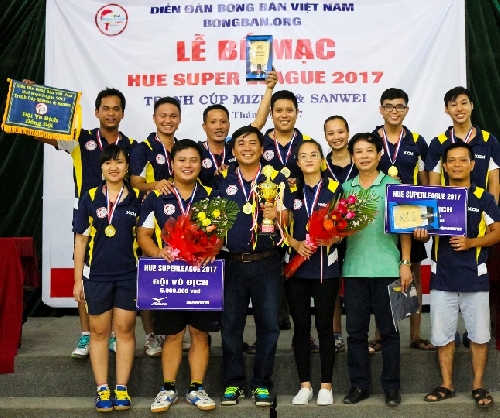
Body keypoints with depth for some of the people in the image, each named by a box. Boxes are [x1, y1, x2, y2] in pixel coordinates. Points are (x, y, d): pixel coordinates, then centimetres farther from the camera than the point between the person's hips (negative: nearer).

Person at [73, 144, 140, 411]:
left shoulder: (137, 199, 0)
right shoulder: (89, 198, 0)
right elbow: (81, 239, 2)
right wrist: (78, 279, 0)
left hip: (129, 274, 0)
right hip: (96, 275, 0)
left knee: (125, 329, 4)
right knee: (99, 331, 6)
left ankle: (121, 388, 13)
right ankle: (102, 389, 14)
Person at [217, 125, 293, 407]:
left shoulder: (276, 179, 2)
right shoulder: (224, 182, 8)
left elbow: (286, 220, -2)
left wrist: (277, 214, -22)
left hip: (267, 262, -1)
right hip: (233, 262, 2)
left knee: (268, 323, 3)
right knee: (231, 324, 5)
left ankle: (262, 383, 15)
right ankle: (233, 383, 17)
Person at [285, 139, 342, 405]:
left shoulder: (334, 188, 2)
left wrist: (331, 238, -19)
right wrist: (295, 244, -12)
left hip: (325, 267, -2)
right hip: (296, 267, 2)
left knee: (325, 326, 3)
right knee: (301, 326, 6)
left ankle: (326, 386, 14)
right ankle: (304, 385, 16)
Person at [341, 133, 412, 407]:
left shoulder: (393, 185, 1)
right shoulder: (345, 188, 10)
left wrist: (405, 263, -5)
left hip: (387, 268, -3)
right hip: (354, 269, 3)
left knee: (388, 329, 5)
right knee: (355, 330, 6)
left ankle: (391, 385, 15)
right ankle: (359, 384, 17)